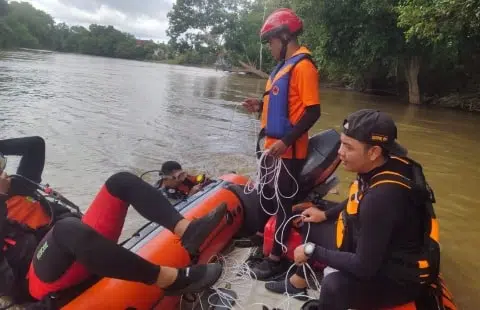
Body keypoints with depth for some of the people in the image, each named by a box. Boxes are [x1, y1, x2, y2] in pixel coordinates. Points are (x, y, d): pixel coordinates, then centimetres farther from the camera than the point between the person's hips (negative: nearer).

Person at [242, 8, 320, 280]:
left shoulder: (303, 65, -15)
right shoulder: (284, 65, 14)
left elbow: (313, 111, -22)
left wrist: (286, 141, -26)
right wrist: (261, 106, 7)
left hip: (287, 150, -10)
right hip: (273, 145, 10)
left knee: (283, 201, 0)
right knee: (267, 193, 23)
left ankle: (276, 258, 12)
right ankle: (261, 235, 44)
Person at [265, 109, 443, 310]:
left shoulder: (383, 196, -35)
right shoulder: (379, 166, -9)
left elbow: (364, 267, -30)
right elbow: (358, 203, 16)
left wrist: (312, 251, -20)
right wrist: (325, 215, 12)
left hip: (402, 274, -9)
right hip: (376, 246, 9)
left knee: (334, 286, -37)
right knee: (312, 226, 18)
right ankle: (297, 283, 38)